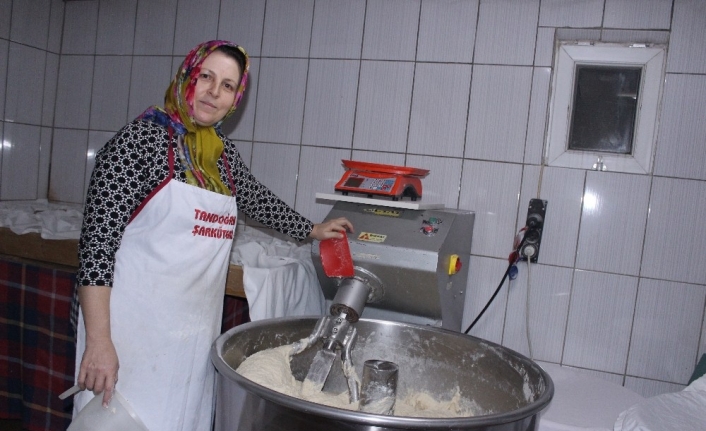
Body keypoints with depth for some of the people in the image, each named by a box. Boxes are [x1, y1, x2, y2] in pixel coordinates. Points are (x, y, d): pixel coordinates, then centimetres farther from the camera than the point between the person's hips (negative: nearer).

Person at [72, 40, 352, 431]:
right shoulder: (142, 139, -9)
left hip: (196, 335, 6)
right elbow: (97, 241, -13)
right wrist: (98, 343, -17)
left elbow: (256, 199, 26)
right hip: (135, 334, -6)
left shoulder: (223, 153, 9)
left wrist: (312, 231, 35)